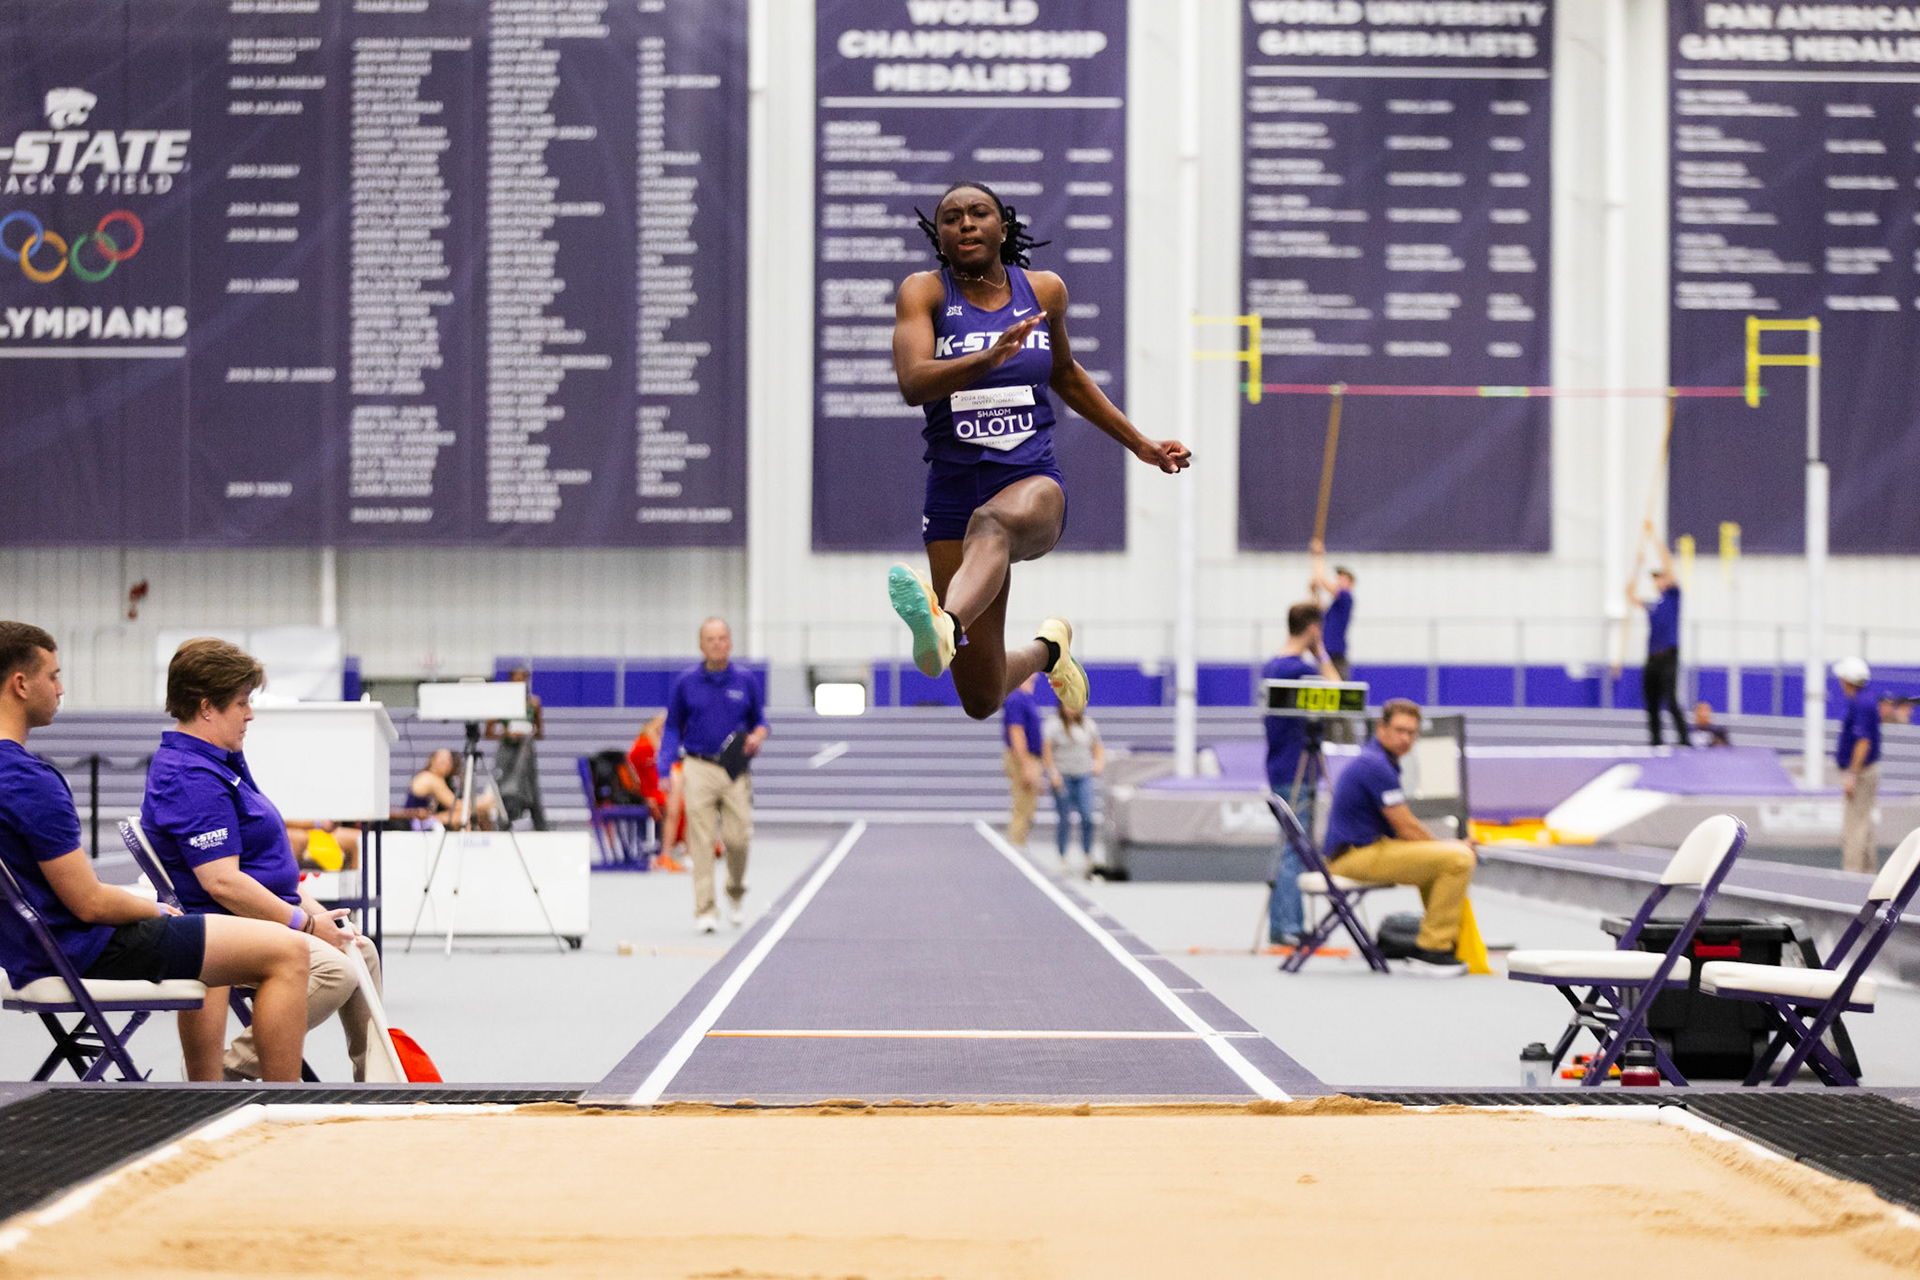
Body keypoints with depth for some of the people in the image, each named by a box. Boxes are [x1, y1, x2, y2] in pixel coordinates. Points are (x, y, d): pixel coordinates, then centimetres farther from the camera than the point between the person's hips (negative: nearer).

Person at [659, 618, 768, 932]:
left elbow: (760, 719, 17)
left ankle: (735, 894, 24)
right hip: (699, 768, -1)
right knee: (701, 841, -7)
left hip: (736, 771, 1)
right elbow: (672, 727, 10)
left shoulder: (745, 681, 8)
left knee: (738, 838, -4)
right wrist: (673, 767, 0)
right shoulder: (685, 682, 5)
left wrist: (758, 736, -6)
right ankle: (705, 910, -5)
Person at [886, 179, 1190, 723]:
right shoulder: (924, 291, -1)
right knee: (982, 702, 1)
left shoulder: (1044, 289, 9)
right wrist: (989, 357, -36)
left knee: (991, 521, -41)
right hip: (954, 490, 0)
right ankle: (1046, 649, 36)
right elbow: (913, 383, -19)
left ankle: (947, 627, -70)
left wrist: (1141, 445, 31)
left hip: (1034, 481, 0)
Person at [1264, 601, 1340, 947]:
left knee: (1290, 851, 13)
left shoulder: (1271, 666, 12)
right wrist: (1321, 653, -8)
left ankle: (1286, 926, 15)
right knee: (1294, 851, -7)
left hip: (1280, 771, 9)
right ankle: (1286, 927, -7)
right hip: (1296, 772, -9)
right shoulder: (1300, 668, -17)